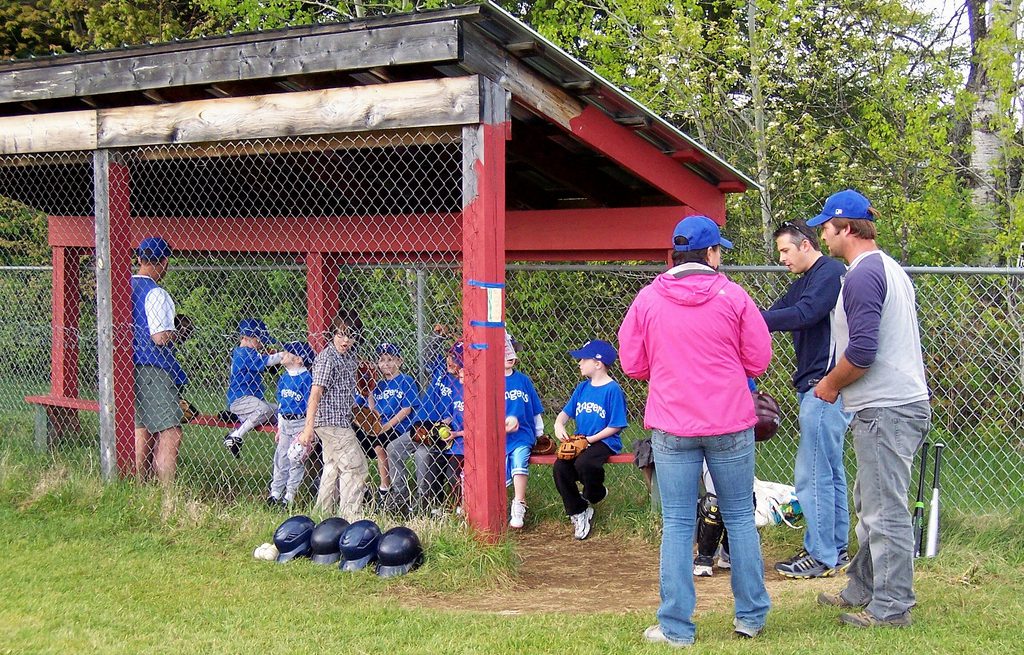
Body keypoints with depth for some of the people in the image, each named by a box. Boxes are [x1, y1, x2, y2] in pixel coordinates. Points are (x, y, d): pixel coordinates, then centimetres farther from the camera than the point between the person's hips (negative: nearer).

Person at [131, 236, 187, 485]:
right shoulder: (156, 293, -14)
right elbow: (160, 337, -21)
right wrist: (176, 333, 0)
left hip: (130, 366, 9)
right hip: (153, 370, -9)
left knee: (141, 429, 16)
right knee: (170, 433, -8)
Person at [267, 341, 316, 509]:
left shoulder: (306, 378, -13)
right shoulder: (284, 378, 9)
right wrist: (279, 429, 17)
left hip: (300, 422, -7)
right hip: (285, 422, 7)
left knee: (295, 459, 0)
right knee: (281, 458, 11)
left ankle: (289, 496, 8)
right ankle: (275, 493, 19)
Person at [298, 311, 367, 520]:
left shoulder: (349, 356, 9)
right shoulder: (327, 359, -17)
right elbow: (315, 394, -25)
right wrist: (308, 428, -31)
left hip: (340, 421, 9)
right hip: (332, 421, -9)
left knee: (333, 467, 16)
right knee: (355, 466, -6)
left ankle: (323, 514, 25)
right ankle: (350, 516, -3)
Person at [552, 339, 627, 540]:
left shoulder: (612, 389, -9)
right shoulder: (582, 388, 13)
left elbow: (615, 426, -9)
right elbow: (566, 412, 16)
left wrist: (590, 439, -14)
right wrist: (559, 424, -7)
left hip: (604, 441, -6)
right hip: (579, 440, 6)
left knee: (583, 464, -34)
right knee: (559, 468, -19)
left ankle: (596, 495, 2)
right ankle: (578, 512, -1)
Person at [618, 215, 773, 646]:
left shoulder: (647, 299, 0)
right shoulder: (732, 296, -3)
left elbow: (632, 365, 4)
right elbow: (759, 360, 1)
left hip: (671, 427, 0)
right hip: (731, 424, 0)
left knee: (677, 526, 4)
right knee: (740, 520, 12)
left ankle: (676, 627, 6)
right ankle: (751, 617, 20)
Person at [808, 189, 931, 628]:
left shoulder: (862, 276, -15)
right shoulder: (891, 270, 17)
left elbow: (861, 351, -23)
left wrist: (831, 384, -6)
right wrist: (840, 383, 21)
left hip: (884, 410, -11)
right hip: (902, 402, 11)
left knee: (885, 511, -5)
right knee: (871, 505, 19)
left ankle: (891, 608, 1)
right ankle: (863, 590, 29)